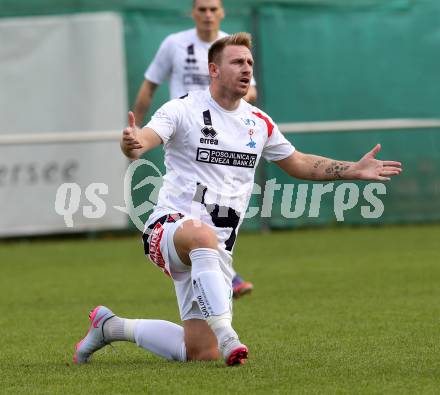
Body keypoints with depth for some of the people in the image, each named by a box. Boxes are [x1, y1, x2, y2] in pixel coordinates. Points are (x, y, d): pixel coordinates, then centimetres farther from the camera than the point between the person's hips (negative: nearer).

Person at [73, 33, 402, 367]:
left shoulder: (260, 123, 12)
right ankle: (225, 336, -46)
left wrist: (355, 170, 16)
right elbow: (143, 141, -22)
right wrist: (132, 144, -47)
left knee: (202, 353, -3)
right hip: (171, 225, -6)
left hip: (217, 249, 6)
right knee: (201, 233, -45)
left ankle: (112, 327, 20)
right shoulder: (183, 110, -5)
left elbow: (299, 164, 26)